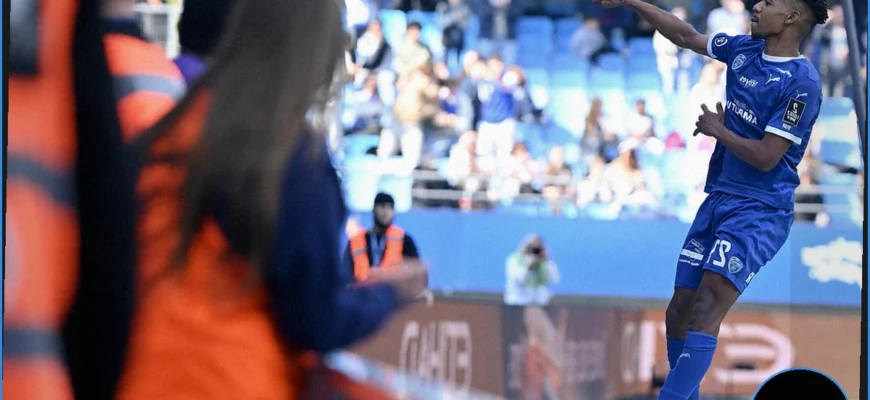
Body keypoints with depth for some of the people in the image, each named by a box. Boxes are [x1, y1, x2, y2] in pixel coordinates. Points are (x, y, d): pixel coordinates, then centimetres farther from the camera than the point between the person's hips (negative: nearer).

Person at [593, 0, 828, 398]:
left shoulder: (801, 81, -15)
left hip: (759, 212, -8)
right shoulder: (743, 50, 7)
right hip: (717, 201, 8)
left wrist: (717, 129, -5)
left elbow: (766, 156, -18)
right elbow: (686, 36, 20)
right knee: (678, 316, 7)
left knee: (705, 312, -22)